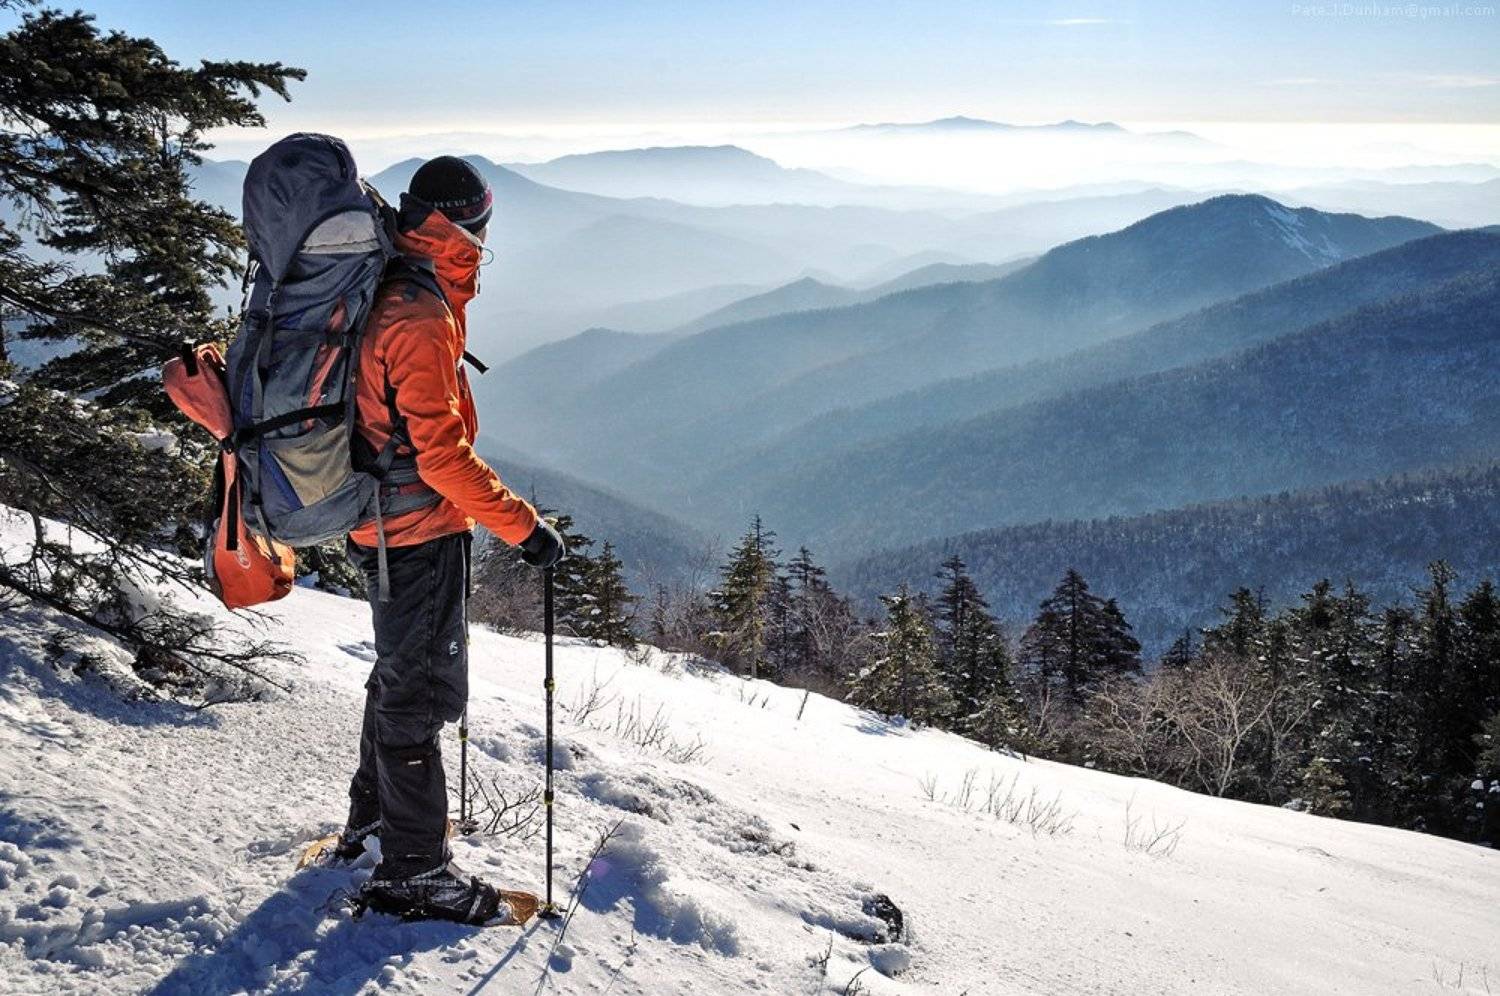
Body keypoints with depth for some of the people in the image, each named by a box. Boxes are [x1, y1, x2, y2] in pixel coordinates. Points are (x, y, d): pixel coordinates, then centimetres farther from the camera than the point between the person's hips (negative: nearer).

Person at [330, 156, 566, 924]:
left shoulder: (377, 295, 7)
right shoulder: (421, 319, -23)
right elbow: (441, 451, -25)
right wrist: (522, 526, -22)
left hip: (380, 525, 10)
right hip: (422, 531, -10)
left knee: (401, 673, 25)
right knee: (422, 690, 0)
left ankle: (373, 815, 42)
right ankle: (412, 870, 11)